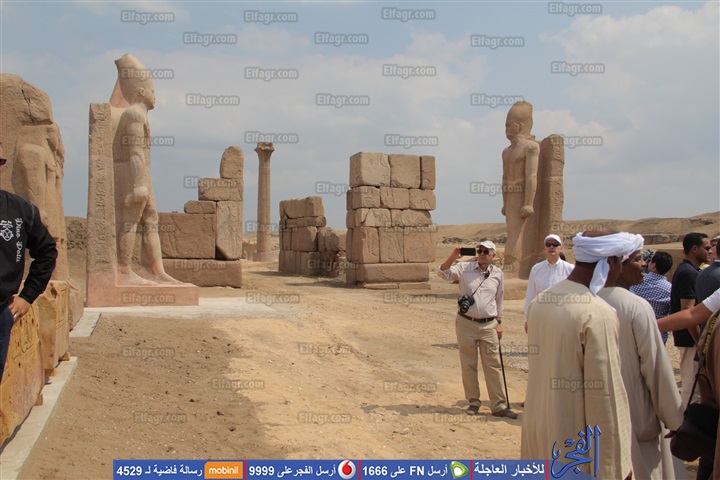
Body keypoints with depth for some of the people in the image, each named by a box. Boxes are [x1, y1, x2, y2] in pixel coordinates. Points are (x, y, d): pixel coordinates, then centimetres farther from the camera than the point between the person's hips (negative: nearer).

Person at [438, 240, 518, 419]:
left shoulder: (498, 274, 5)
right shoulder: (465, 268, -1)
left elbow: (499, 299, 14)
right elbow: (443, 272, -11)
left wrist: (499, 322, 14)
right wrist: (452, 258, -28)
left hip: (488, 325, 1)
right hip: (466, 323, -1)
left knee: (493, 365, 2)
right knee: (468, 365, 7)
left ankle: (498, 405, 8)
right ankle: (473, 402, 19)